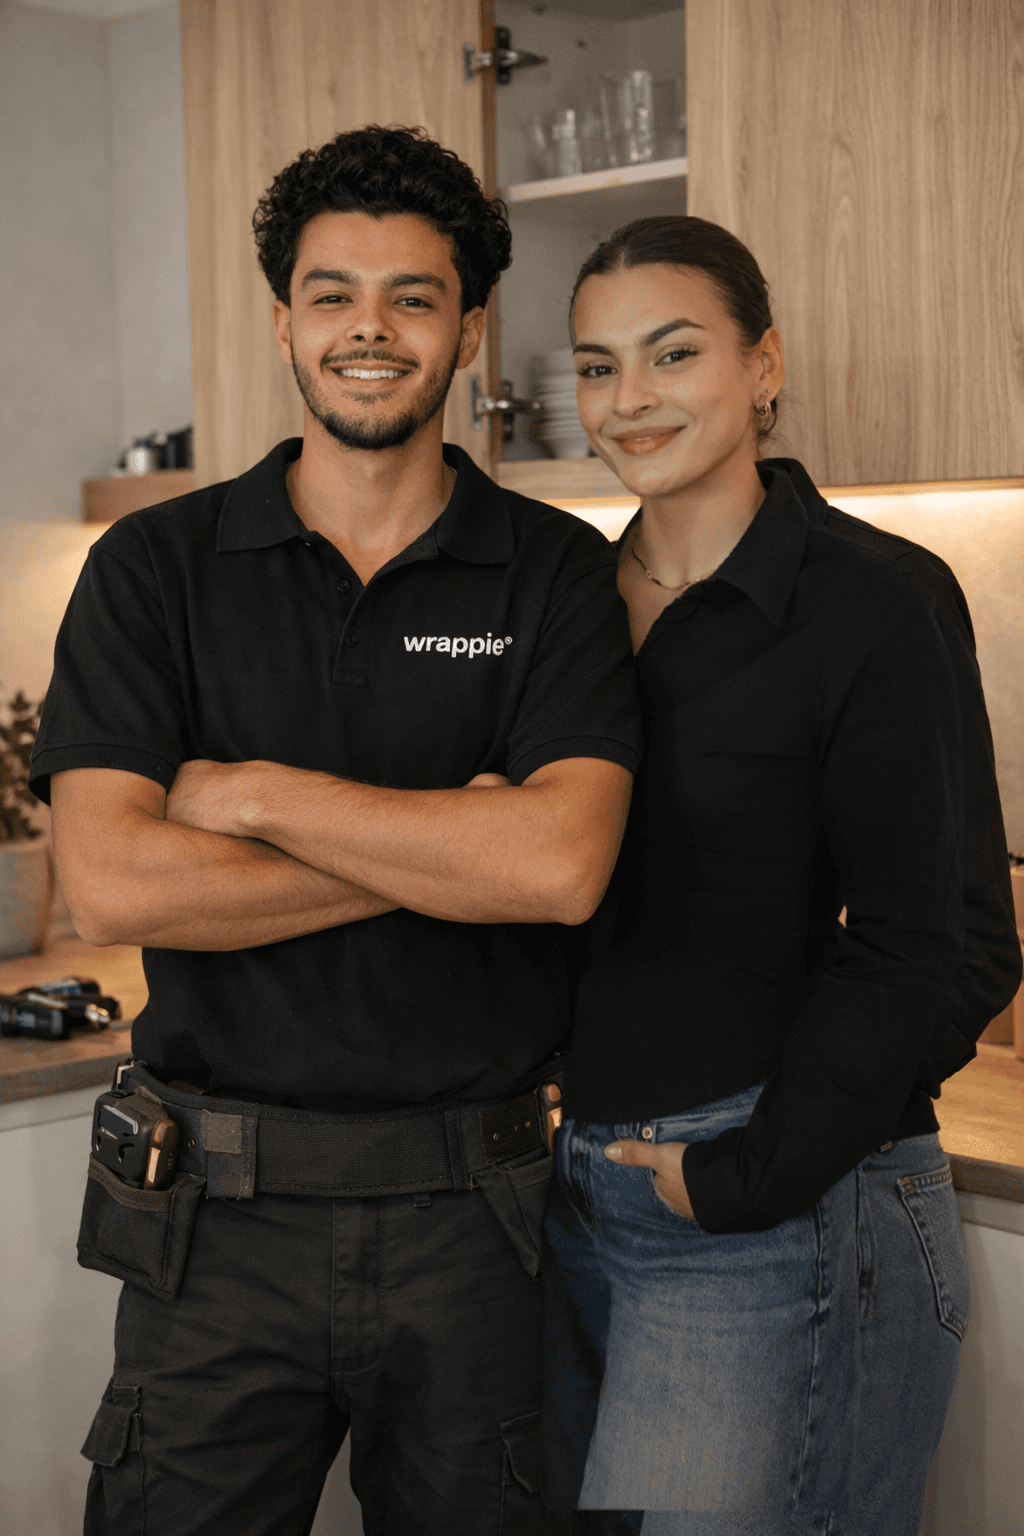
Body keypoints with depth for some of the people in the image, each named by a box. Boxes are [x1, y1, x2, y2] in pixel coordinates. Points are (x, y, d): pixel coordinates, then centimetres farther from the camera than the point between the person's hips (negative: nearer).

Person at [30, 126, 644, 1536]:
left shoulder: (556, 574, 0)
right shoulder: (156, 568, 0)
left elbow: (563, 867, -16)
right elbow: (111, 884, -13)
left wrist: (254, 795, -12)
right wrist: (448, 853, -13)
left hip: (468, 1209, 0)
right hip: (219, 1210, 0)